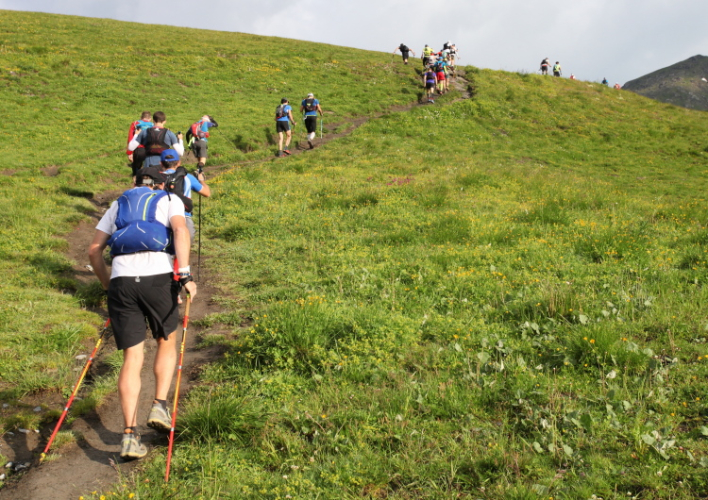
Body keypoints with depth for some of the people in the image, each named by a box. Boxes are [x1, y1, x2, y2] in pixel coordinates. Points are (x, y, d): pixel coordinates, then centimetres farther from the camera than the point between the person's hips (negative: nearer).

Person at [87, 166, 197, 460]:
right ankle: (160, 406, 10)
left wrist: (108, 286, 27)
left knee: (132, 358, 4)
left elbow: (94, 250, 19)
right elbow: (180, 230, -4)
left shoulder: (119, 204, 27)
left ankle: (129, 435, -4)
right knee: (166, 341, 23)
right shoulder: (170, 200, 19)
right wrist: (184, 274, -10)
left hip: (121, 279, 2)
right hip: (158, 277, -2)